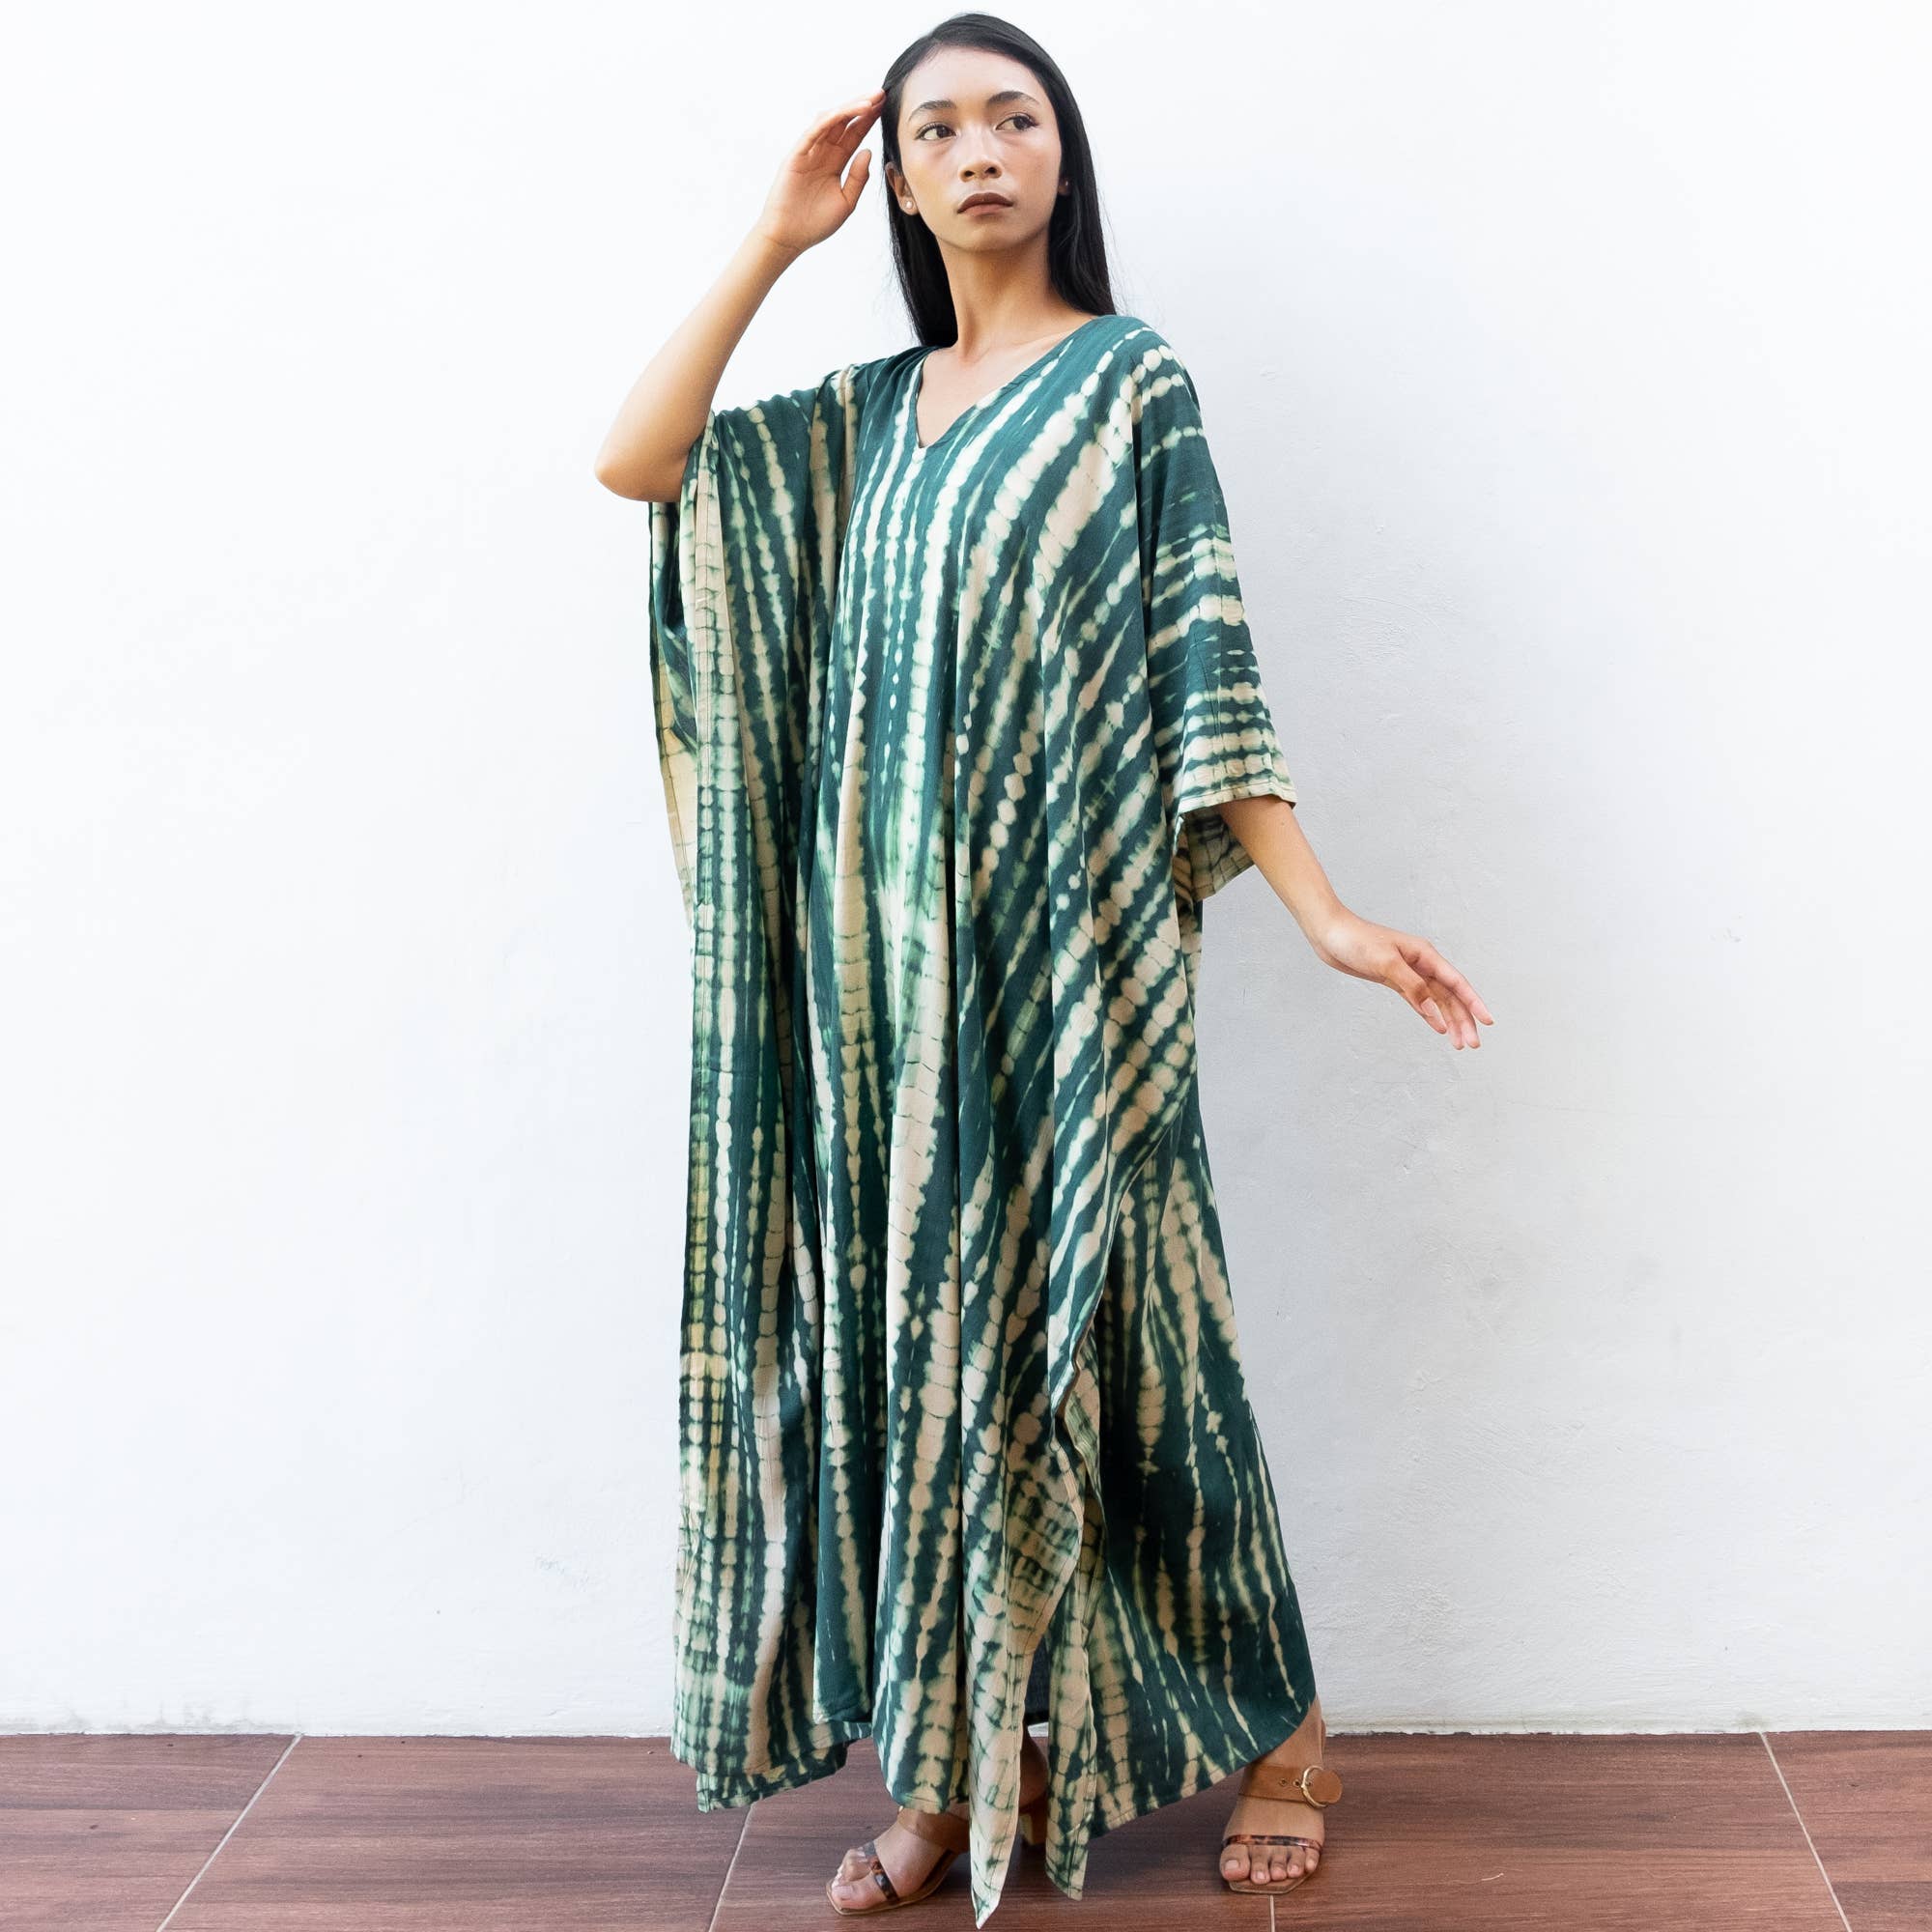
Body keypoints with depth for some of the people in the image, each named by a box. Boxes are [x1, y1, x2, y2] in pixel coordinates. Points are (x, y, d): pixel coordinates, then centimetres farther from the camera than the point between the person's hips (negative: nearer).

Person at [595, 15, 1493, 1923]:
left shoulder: (1131, 380, 0)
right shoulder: (869, 411, 15)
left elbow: (1205, 664, -5)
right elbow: (635, 461, 5)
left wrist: (1325, 912, -12)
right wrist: (775, 238, 5)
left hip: (1066, 947, -5)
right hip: (889, 960, 5)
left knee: (1085, 1329, 1)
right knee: (923, 1330, 7)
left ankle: (1278, 1732, 20)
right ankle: (962, 1759, 19)